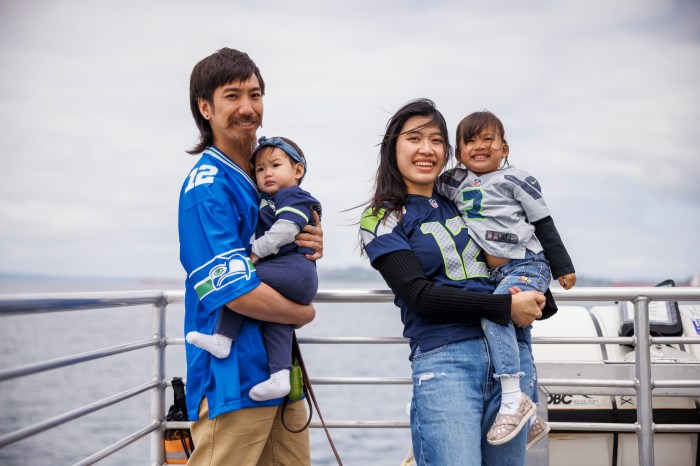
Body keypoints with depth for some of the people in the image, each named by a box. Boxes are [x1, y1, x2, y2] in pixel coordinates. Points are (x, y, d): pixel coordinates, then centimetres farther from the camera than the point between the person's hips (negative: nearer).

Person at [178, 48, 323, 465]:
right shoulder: (208, 187, -14)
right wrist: (305, 312, -4)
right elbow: (237, 293, -21)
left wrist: (312, 250, -2)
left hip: (281, 374, 9)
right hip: (234, 382, -8)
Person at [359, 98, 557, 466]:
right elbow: (419, 295, -9)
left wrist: (538, 300, 8)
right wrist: (505, 306, -13)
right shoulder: (381, 221, 2)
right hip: (444, 359, -5)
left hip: (511, 351, 5)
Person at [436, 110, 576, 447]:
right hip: (496, 274, 7)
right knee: (519, 346, 13)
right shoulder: (456, 182, 10)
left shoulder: (515, 179, -4)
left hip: (527, 266, -7)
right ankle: (533, 418, 25)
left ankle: (513, 399, -31)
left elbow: (544, 224, -1)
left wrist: (562, 267, 1)